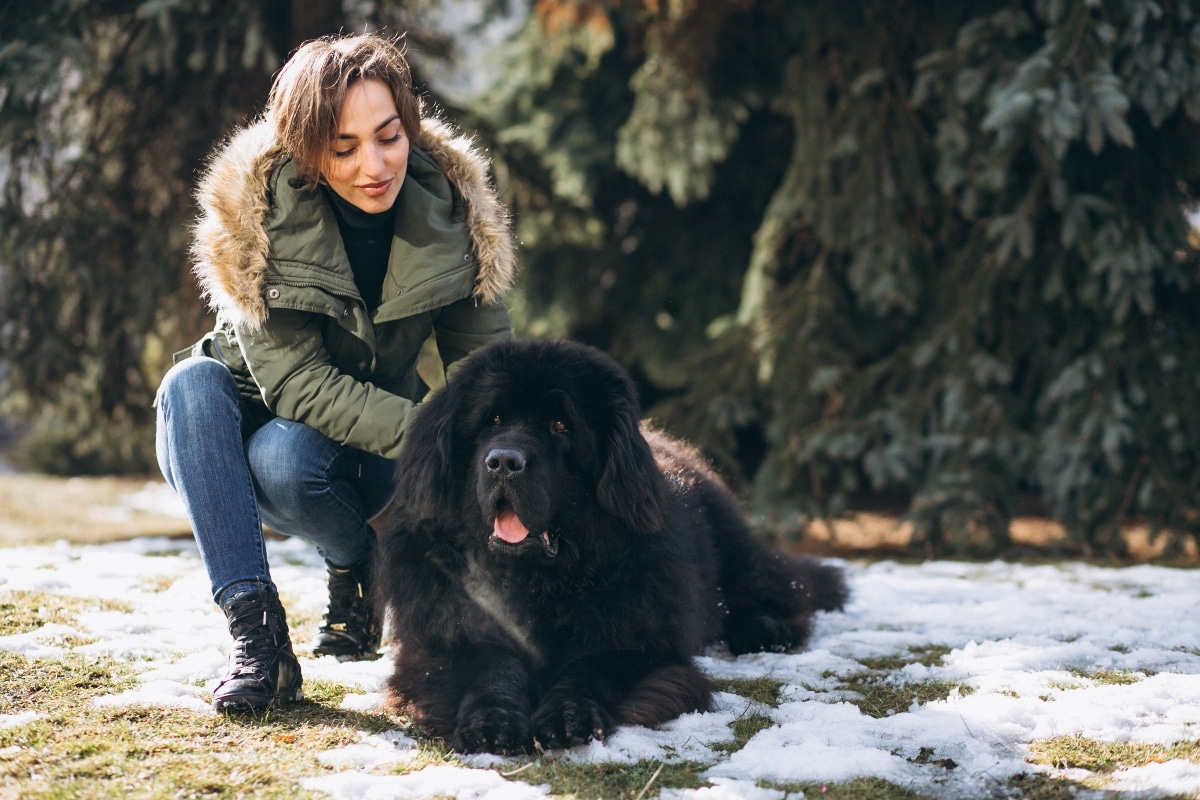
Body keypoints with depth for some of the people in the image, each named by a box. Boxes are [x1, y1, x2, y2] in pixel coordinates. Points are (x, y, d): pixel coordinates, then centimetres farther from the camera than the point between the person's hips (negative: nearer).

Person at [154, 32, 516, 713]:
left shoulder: (450, 204, -15)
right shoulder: (255, 210, -22)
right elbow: (295, 381, -26)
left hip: (367, 453, 0)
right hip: (263, 414, 0)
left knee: (285, 458, -34)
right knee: (191, 384, -32)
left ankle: (359, 563, -1)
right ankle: (255, 626, -32)